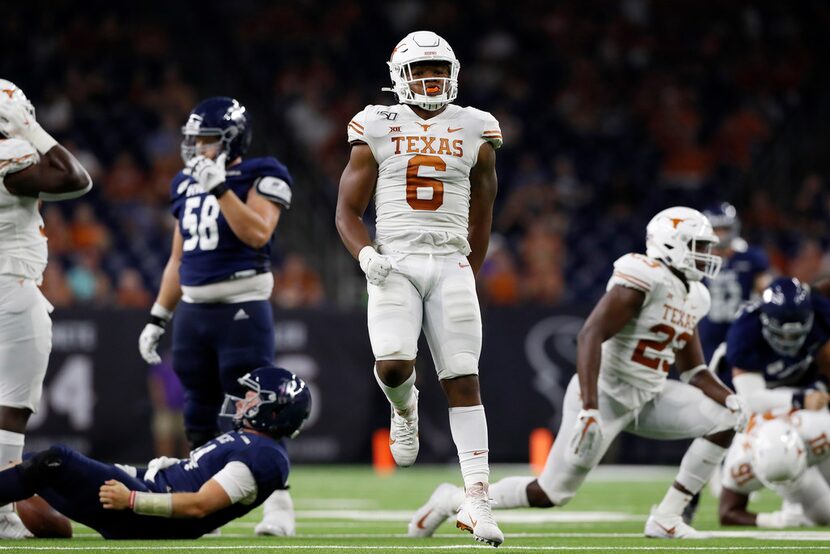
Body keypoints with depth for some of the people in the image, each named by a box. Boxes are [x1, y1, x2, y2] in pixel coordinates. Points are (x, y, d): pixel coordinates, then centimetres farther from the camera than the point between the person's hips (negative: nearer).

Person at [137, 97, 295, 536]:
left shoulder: (260, 178, -4)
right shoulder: (187, 184, 16)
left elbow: (257, 233, -21)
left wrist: (220, 187, -22)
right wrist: (158, 318, 18)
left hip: (242, 309, -7)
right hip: (193, 312, 7)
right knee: (199, 418, 9)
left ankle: (278, 508, -6)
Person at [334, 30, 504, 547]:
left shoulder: (474, 132, 8)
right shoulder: (377, 130, 4)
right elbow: (348, 212, 6)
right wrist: (365, 253, -12)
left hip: (451, 264, 1)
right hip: (394, 264, -1)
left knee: (464, 381, -7)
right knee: (393, 365, -22)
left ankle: (477, 500, -10)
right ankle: (405, 407, 18)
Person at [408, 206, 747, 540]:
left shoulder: (692, 297, 9)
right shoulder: (645, 280, -20)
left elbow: (694, 372, 16)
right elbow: (589, 336, -29)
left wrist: (729, 400, -5)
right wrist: (590, 410, -36)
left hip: (648, 398, 9)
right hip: (605, 396, -9)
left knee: (724, 420, -5)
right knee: (549, 495, -5)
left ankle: (666, 519, 0)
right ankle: (453, 500, 15)